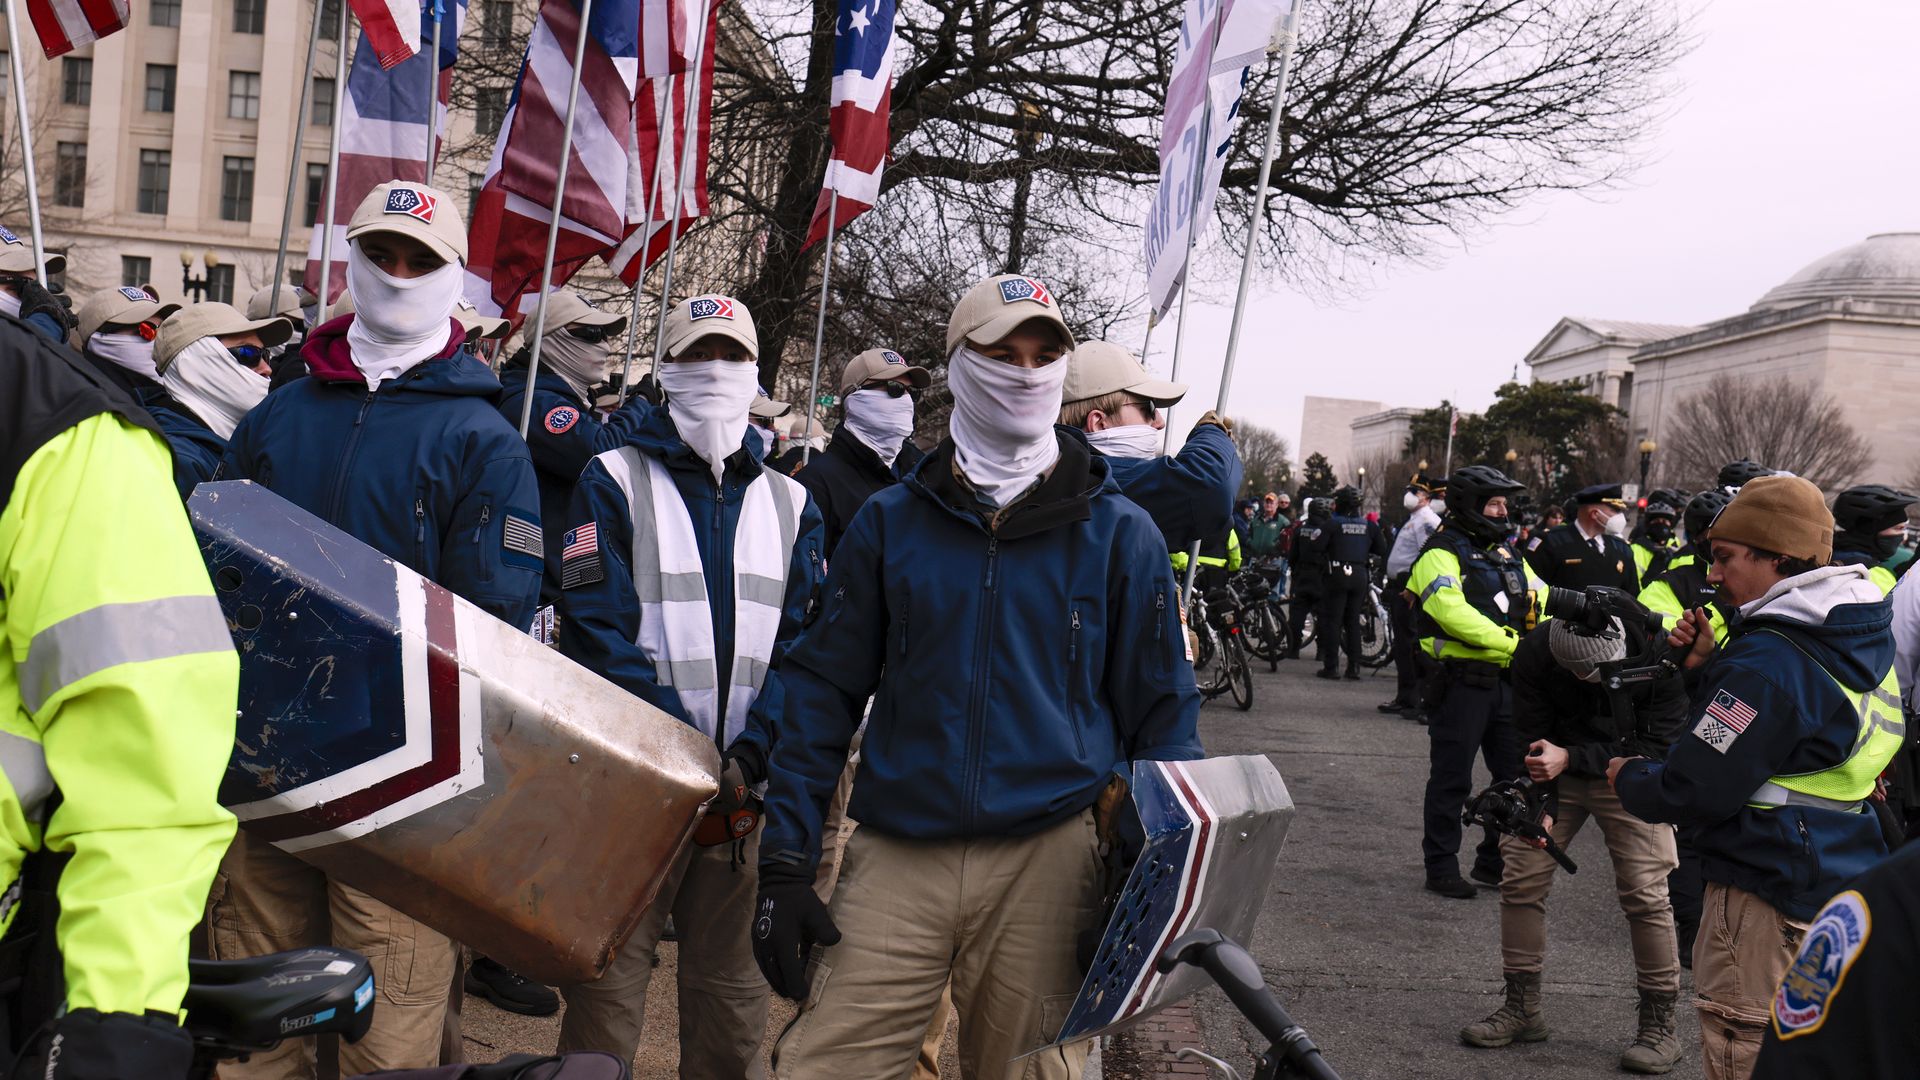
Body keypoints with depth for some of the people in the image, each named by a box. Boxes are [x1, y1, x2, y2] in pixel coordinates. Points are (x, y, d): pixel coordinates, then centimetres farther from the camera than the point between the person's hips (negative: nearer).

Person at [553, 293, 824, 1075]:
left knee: (730, 981, 12)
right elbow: (597, 630, -9)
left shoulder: (788, 502, 12)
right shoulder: (616, 480, 1)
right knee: (609, 981, 1)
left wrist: (748, 758, -10)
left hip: (742, 785, 3)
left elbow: (803, 642, 4)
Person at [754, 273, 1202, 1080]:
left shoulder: (1118, 534, 3)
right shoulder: (892, 521, 5)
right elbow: (824, 687, 7)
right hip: (898, 858, 1)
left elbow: (1162, 711, 6)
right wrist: (783, 862, 0)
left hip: (1049, 861, 0)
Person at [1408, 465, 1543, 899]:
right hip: (1460, 681, -8)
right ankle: (1441, 867, 12)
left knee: (1517, 775, 13)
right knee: (1452, 779, 1)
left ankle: (1494, 862, 28)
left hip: (1505, 681, 8)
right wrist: (1512, 643, -27)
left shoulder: (1506, 553, 17)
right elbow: (1452, 610, -24)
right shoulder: (1441, 554, -9)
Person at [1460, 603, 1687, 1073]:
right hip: (1557, 772, 3)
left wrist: (1570, 757, -29)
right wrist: (1540, 807, -21)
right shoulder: (1533, 654, -20)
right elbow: (1531, 740, -9)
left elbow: (1656, 748, -21)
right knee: (1520, 878, 0)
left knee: (1645, 893, -11)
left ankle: (1660, 1022, 5)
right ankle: (1522, 1007, 15)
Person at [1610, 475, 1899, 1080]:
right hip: (1842, 889, 10)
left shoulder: (1768, 662, -22)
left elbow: (1691, 795, -22)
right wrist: (1709, 666, 5)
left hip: (1767, 905, -10)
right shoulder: (1862, 643, 8)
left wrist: (1627, 777, -3)